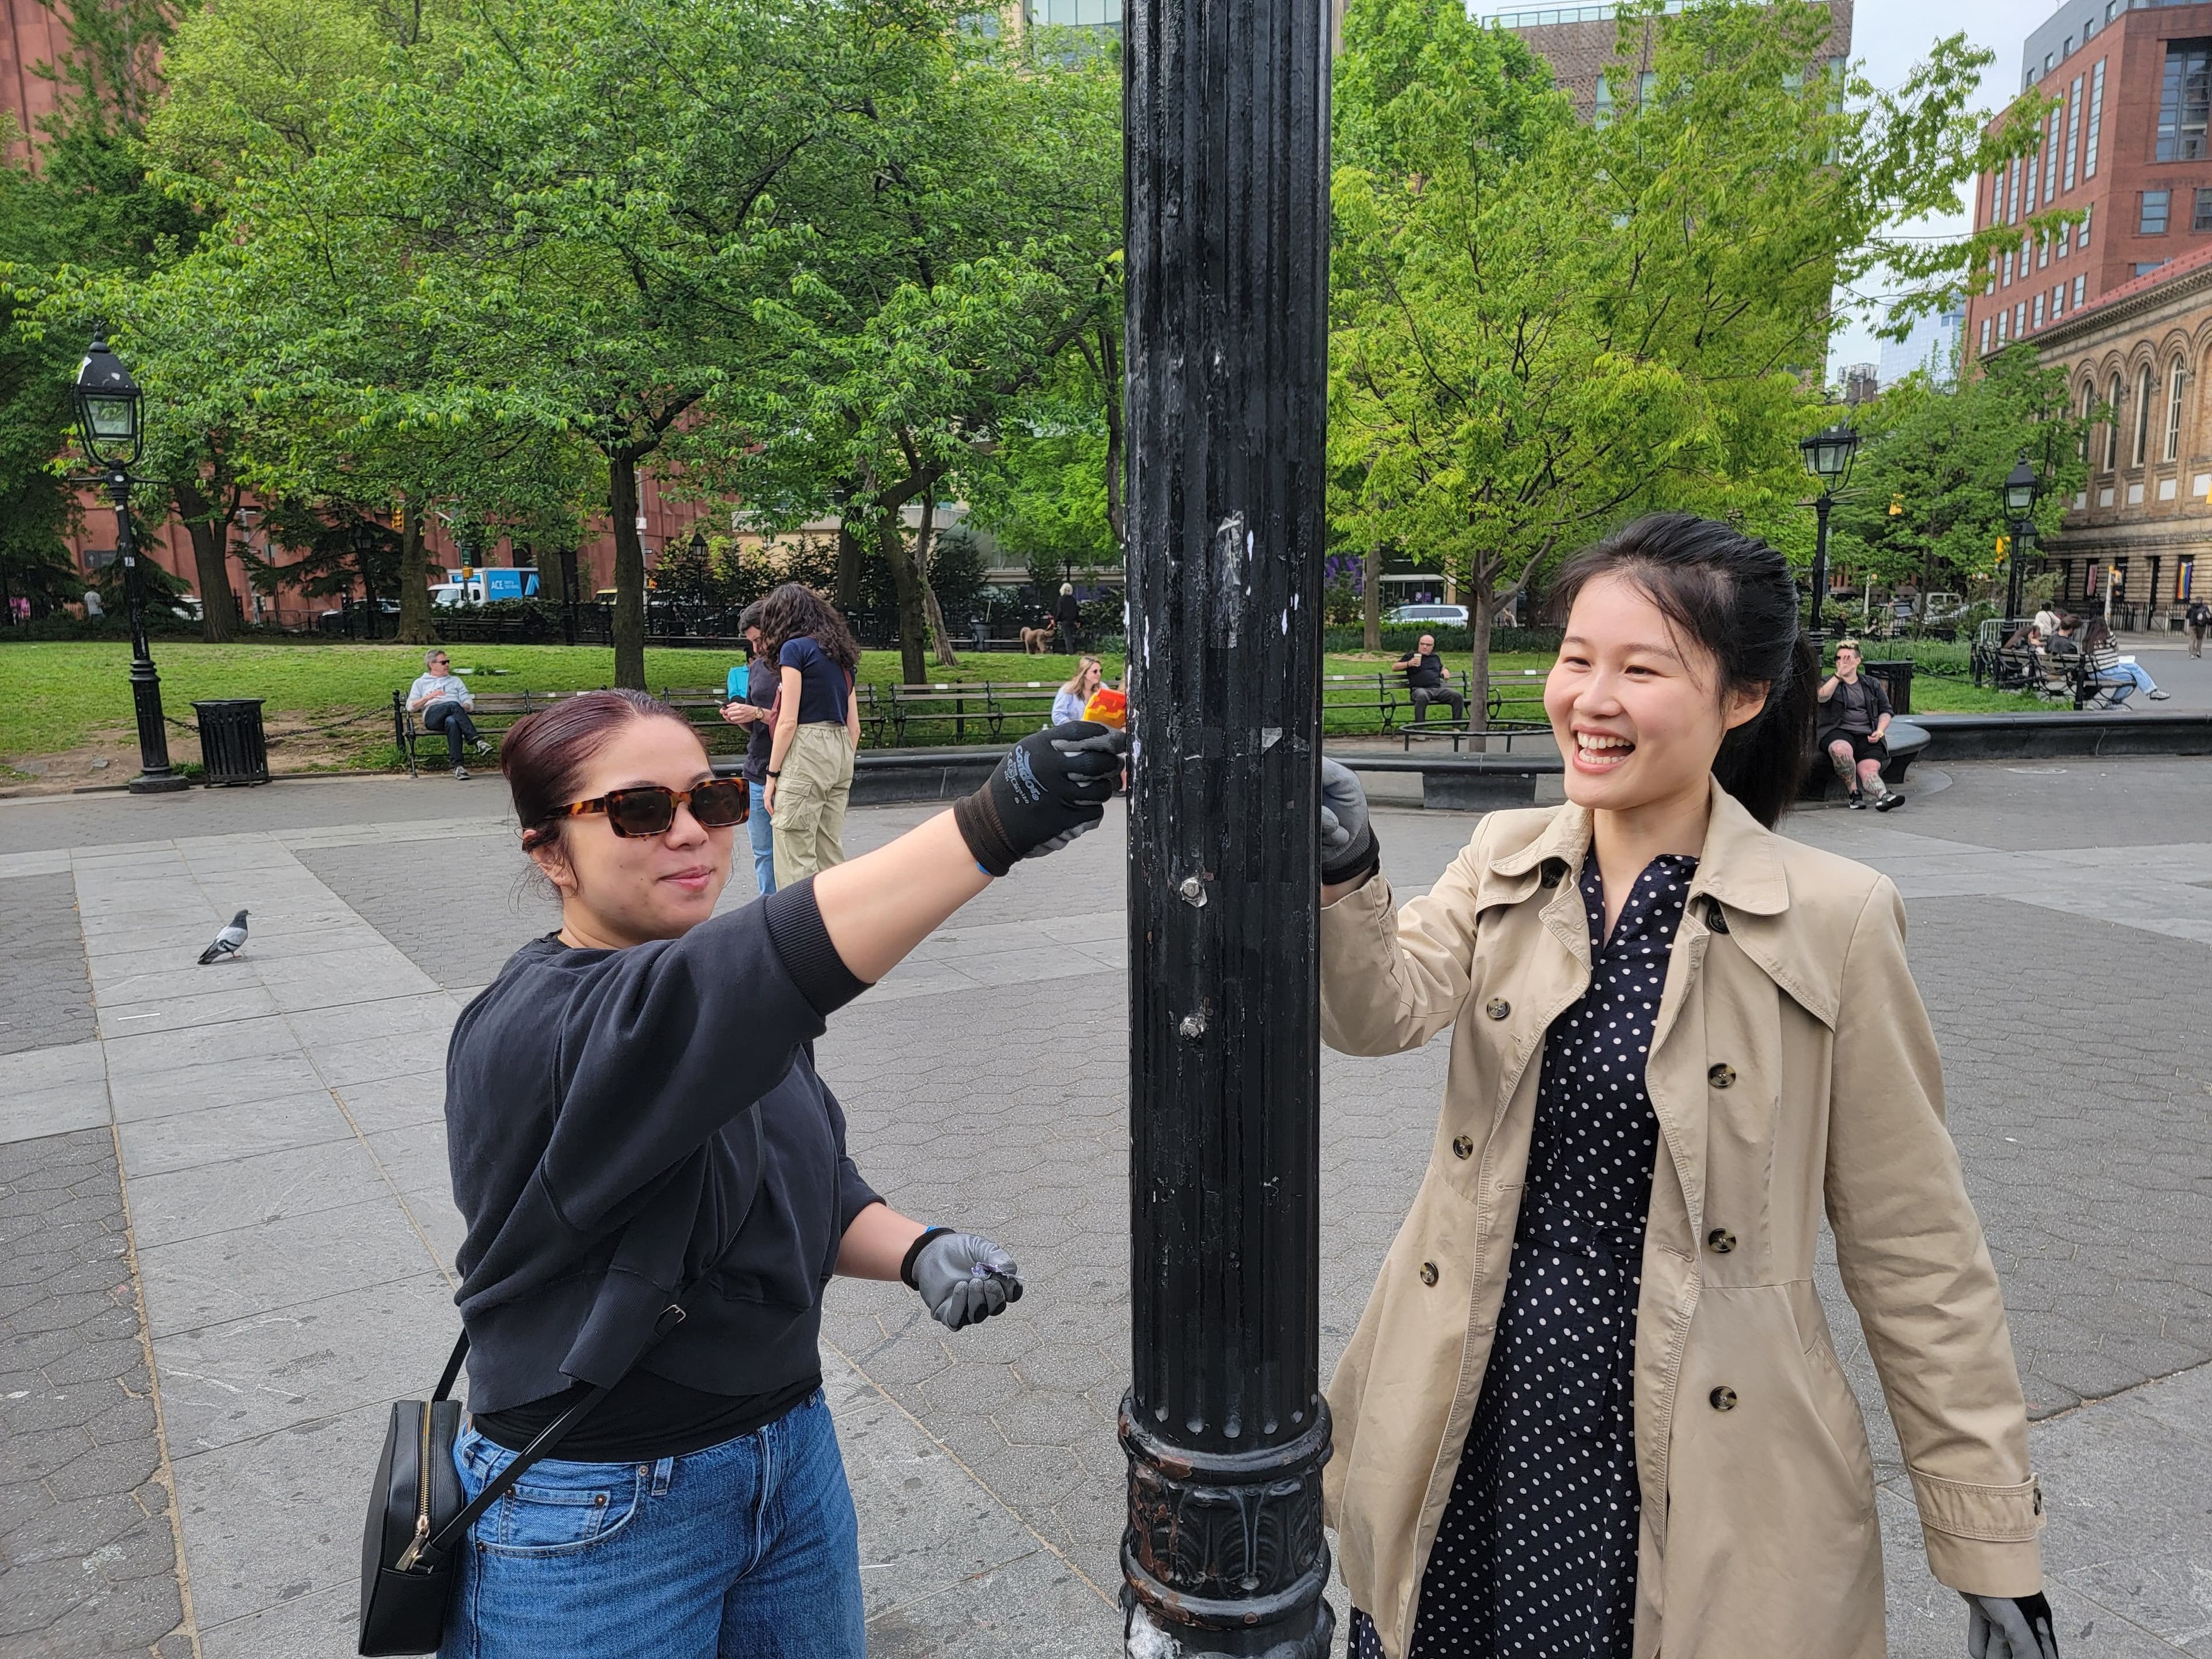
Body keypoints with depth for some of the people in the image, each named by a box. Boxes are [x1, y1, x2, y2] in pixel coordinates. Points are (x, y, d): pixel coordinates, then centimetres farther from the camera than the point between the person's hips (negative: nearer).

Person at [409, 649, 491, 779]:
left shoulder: (456, 680, 34)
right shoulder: (420, 682, 28)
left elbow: (469, 703, 22)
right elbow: (410, 706, 15)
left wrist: (464, 707, -3)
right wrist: (428, 697, -2)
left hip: (454, 716, 1)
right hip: (432, 715, -1)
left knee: (451, 722, -41)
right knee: (453, 705, -38)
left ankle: (458, 766, -51)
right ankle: (475, 740, -49)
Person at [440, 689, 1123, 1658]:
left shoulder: (730, 998, 3)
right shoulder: (526, 1032, -24)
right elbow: (777, 967, -42)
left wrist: (917, 1253, -14)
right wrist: (989, 826, -52)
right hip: (596, 1525, -6)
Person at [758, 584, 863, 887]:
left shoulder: (794, 649, -5)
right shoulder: (840, 654, 17)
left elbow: (788, 722, -11)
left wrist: (772, 774, -7)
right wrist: (843, 772, 21)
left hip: (807, 751, -8)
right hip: (841, 751, 8)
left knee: (795, 861, -6)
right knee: (830, 855, 11)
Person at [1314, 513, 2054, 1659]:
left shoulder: (1831, 919, -11)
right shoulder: (1506, 861, 0)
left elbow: (1913, 1249, -6)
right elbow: (1386, 1009, -17)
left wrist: (1994, 1549, -3)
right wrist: (1342, 875, -36)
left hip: (1691, 1467, -3)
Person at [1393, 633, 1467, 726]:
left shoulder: (1436, 657, 29)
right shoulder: (1412, 656, 18)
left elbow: (1442, 668, 47)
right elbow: (1394, 667, 14)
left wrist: (1445, 671, 21)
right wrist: (1409, 664, -3)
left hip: (1439, 688, 4)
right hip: (1420, 689, -4)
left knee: (1457, 696, -21)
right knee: (1422, 697, -42)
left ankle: (1457, 727, -16)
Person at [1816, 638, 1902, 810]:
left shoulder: (1872, 684, 23)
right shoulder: (1828, 682, 16)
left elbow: (1886, 711, 22)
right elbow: (1822, 697, -8)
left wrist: (1880, 731, 3)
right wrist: (1839, 675, -16)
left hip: (1868, 736, 2)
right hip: (1838, 732, -2)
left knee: (1869, 769, -26)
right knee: (1841, 749, -39)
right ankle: (1855, 793, -36)